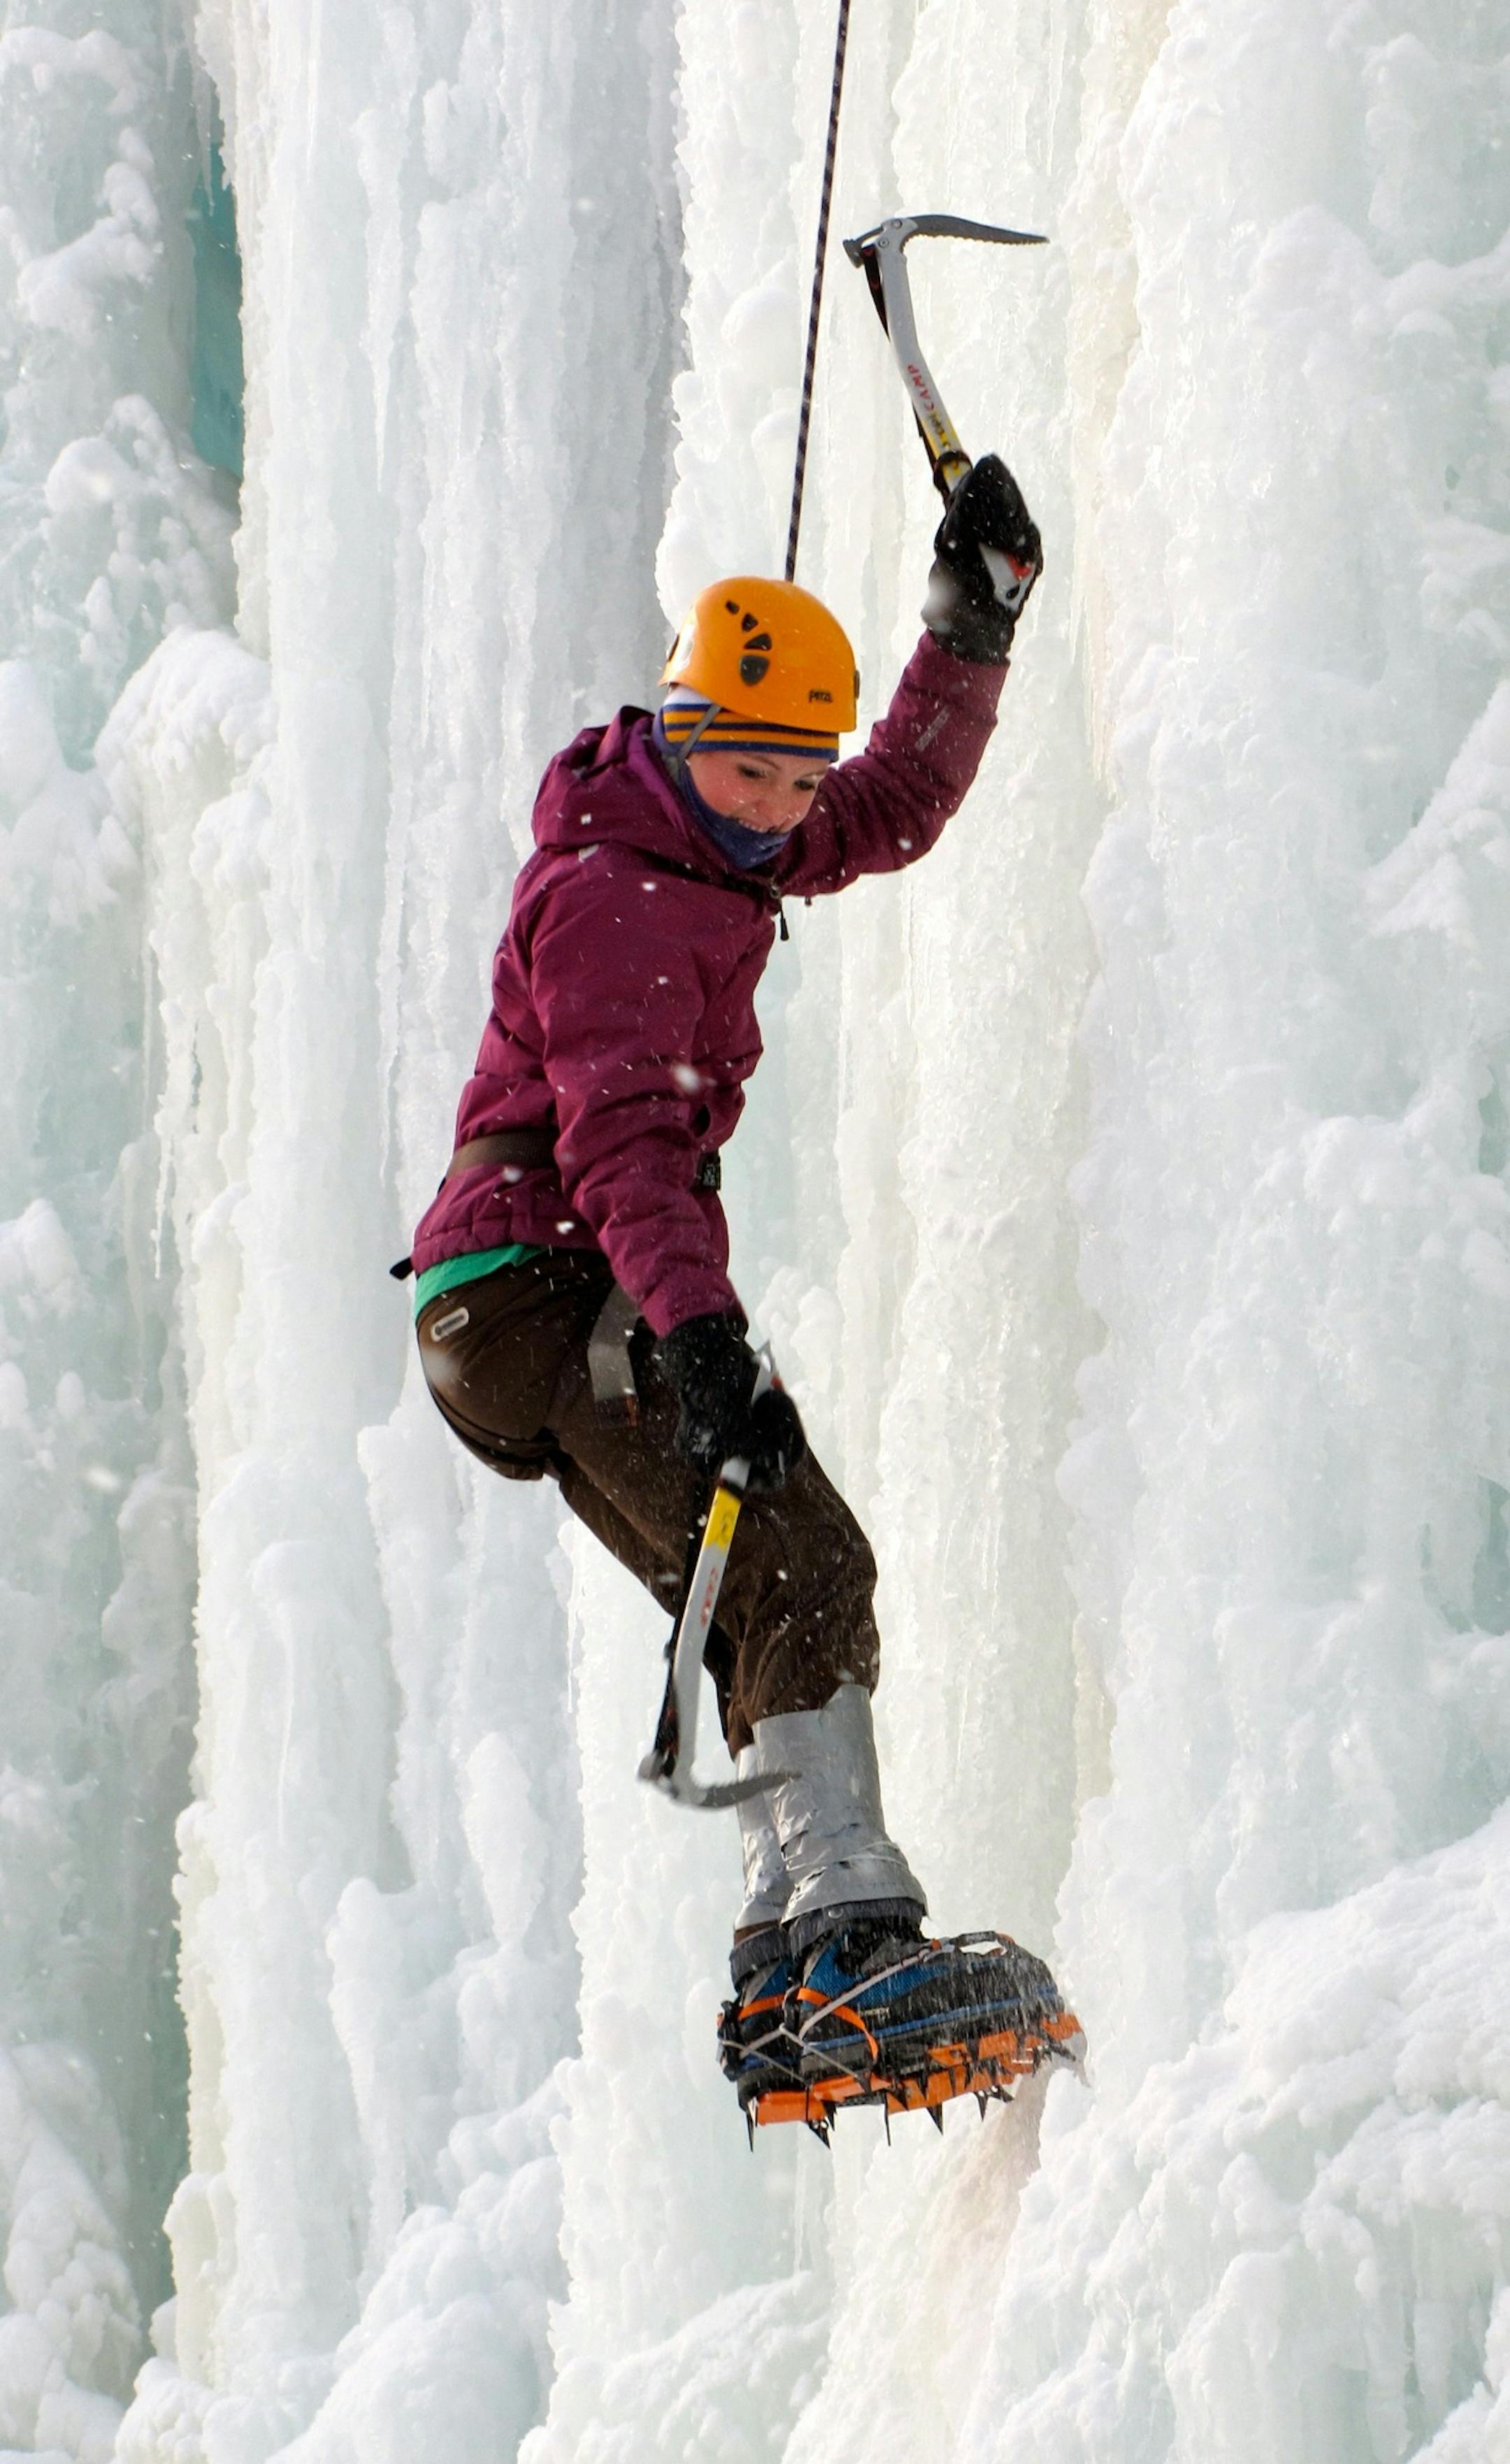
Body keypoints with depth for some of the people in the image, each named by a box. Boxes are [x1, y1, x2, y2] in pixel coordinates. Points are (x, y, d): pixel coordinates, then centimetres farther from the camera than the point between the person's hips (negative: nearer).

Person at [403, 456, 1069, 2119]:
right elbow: (620, 1134, -27)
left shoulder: (717, 852, 16)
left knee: (778, 1607, 7)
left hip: (602, 1302, 11)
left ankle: (787, 1975, 2)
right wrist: (698, 1330, -40)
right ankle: (853, 1929, -35)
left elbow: (892, 809, 31)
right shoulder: (608, 892, -14)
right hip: (550, 1282, -11)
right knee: (798, 1562, -24)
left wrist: (971, 626, 20)